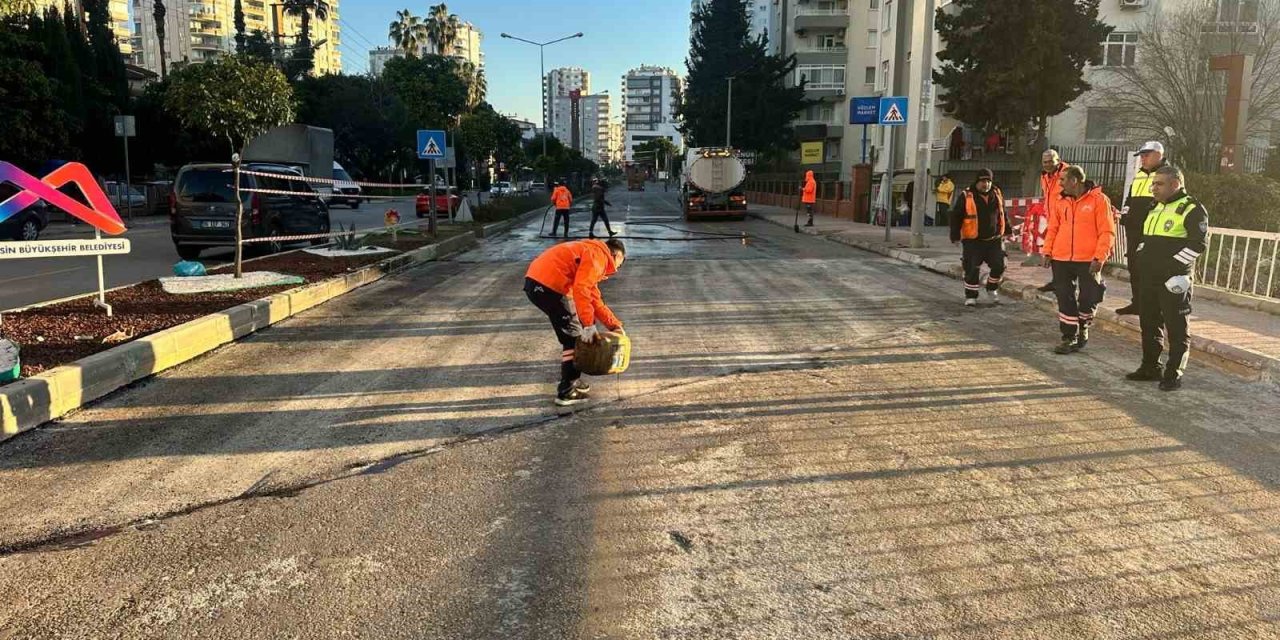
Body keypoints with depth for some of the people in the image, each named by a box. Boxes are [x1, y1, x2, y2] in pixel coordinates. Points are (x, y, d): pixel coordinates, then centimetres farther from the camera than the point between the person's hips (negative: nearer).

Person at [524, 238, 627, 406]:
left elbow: (594, 298, 30)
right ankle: (566, 392, 6)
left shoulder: (591, 253, 27)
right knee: (574, 337, 2)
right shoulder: (599, 255, -4)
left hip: (536, 282, 10)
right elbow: (581, 289, -19)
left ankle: (571, 381, 32)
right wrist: (589, 325, -15)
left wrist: (614, 324, 27)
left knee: (571, 335, 21)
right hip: (548, 285, -10)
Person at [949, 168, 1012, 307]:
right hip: (973, 241, -4)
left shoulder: (997, 195, 7)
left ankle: (992, 290, 27)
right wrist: (955, 236, -10)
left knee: (999, 266, 2)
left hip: (994, 240, 4)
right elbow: (956, 217, -6)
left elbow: (1003, 214, 20)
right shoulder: (966, 196, -7)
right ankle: (971, 296, 13)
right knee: (972, 269, -3)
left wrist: (1008, 230, 19)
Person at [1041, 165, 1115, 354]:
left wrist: (1099, 257, -15)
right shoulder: (1061, 201, 10)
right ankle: (1070, 337, 14)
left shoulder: (1098, 199, -6)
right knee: (1065, 299, 5)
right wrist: (1047, 252, 4)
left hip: (1088, 260, -4)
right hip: (1061, 259, 4)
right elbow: (1053, 228, 14)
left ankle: (1083, 328, 28)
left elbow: (1107, 231, -8)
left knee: (1089, 298, 2)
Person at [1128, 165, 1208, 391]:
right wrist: (1142, 256, 12)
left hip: (1174, 279, -9)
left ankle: (1174, 375, 4)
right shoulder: (1155, 209, 18)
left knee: (1177, 328, -1)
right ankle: (1150, 368, 26)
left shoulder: (1191, 209, -9)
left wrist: (1173, 264, -18)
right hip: (1149, 278, 9)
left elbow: (1198, 243, -16)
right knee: (1148, 323, 14)